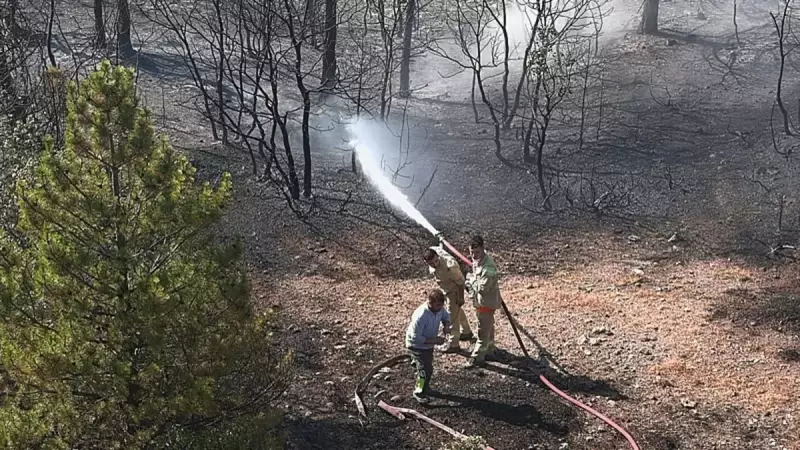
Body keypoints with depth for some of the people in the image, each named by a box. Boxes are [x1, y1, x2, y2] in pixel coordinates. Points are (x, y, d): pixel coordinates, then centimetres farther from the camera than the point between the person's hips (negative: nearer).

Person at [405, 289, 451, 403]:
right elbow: (416, 338, -32)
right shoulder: (420, 316, -38)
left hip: (429, 344, 8)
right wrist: (434, 341, -31)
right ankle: (419, 393, 7)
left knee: (428, 367, 22)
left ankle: (425, 387, 45)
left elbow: (445, 316, 7)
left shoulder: (439, 308, -17)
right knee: (425, 369, -12)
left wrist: (446, 325, -16)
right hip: (417, 345, -8)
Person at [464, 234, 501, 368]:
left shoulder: (488, 266, -31)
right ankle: (488, 350, 42)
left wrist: (471, 278, -17)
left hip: (487, 301, -9)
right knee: (487, 327, 26)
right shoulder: (477, 260, -3)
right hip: (479, 300, 9)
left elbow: (482, 288, -31)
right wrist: (471, 282, -3)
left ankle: (478, 357, 11)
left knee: (483, 330, 2)